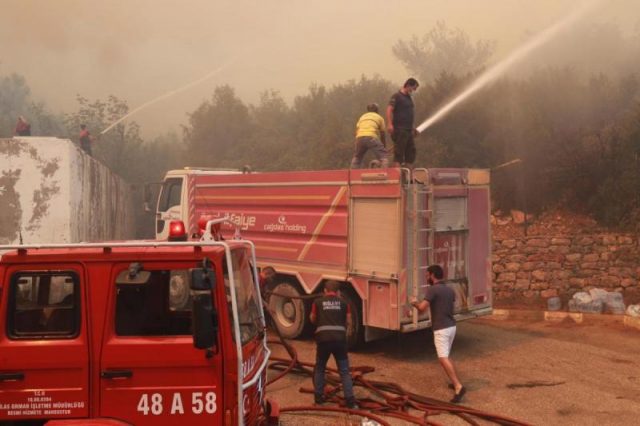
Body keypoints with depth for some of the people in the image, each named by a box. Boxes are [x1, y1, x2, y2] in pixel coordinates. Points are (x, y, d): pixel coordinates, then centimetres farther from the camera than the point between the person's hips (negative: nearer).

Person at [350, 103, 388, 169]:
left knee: (357, 157, 24)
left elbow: (356, 131, 24)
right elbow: (382, 135, 24)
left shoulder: (362, 116, 32)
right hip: (371, 137, -3)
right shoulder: (379, 117, 23)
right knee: (383, 156, 2)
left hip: (360, 137, 4)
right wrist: (385, 147, 33)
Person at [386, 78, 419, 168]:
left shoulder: (408, 97, 19)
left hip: (408, 130, 9)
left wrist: (412, 128, 27)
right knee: (399, 152, -9)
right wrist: (390, 124, -28)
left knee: (411, 151, 9)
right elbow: (389, 110, -16)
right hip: (399, 130, -9)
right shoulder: (397, 96, -7)